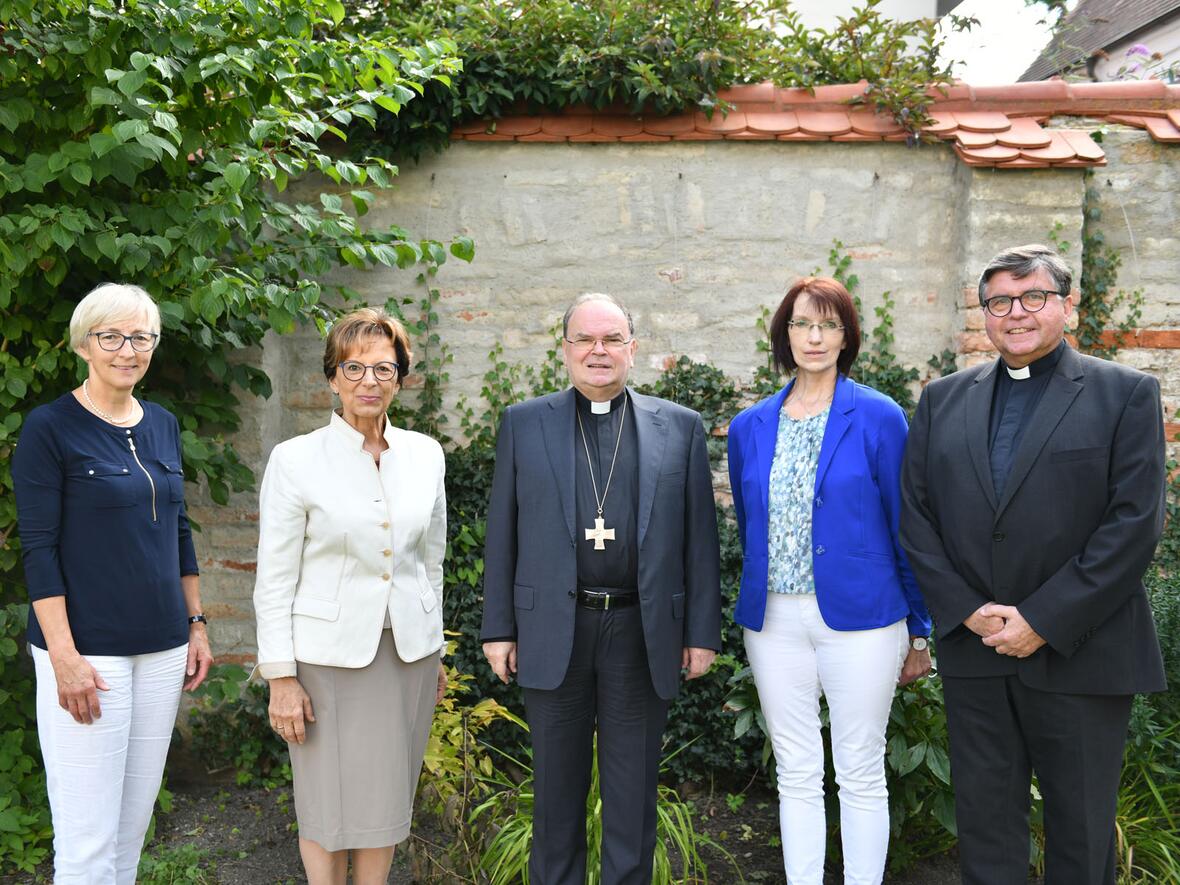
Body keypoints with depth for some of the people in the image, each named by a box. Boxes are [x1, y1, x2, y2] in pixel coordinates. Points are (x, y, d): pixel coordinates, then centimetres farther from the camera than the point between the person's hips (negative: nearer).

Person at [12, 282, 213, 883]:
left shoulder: (162, 425, 10)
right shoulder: (50, 427, -7)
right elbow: (38, 547, -10)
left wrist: (196, 624, 14)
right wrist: (64, 656, -16)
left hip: (163, 648, 6)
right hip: (88, 650, -6)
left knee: (135, 817, 12)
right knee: (88, 836, -3)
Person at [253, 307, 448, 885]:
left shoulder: (425, 454, 4)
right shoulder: (295, 459, -8)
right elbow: (274, 579, -6)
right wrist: (281, 678, -9)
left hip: (409, 652, 3)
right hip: (329, 655, -3)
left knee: (387, 800, 12)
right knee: (328, 806, 8)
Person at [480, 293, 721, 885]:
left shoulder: (679, 427, 4)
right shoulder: (523, 424, 5)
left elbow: (699, 536, 3)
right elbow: (502, 535, 5)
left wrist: (702, 632, 0)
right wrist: (498, 629, 1)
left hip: (643, 634, 0)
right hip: (553, 631, 0)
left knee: (633, 788, 11)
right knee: (557, 788, 12)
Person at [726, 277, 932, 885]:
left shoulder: (878, 418, -5)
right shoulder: (749, 428, 6)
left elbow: (906, 526, -2)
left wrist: (919, 629, 0)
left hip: (860, 617, -3)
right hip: (775, 621, 3)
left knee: (861, 775, 7)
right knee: (795, 774, 12)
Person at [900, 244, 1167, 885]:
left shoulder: (1127, 394, -1)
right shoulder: (943, 399, 9)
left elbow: (1136, 521, -10)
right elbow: (916, 515, 5)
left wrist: (1045, 620, -14)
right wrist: (966, 610, -7)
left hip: (1080, 655, -3)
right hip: (973, 651, 3)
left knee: (1081, 831, 10)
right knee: (984, 821, 12)